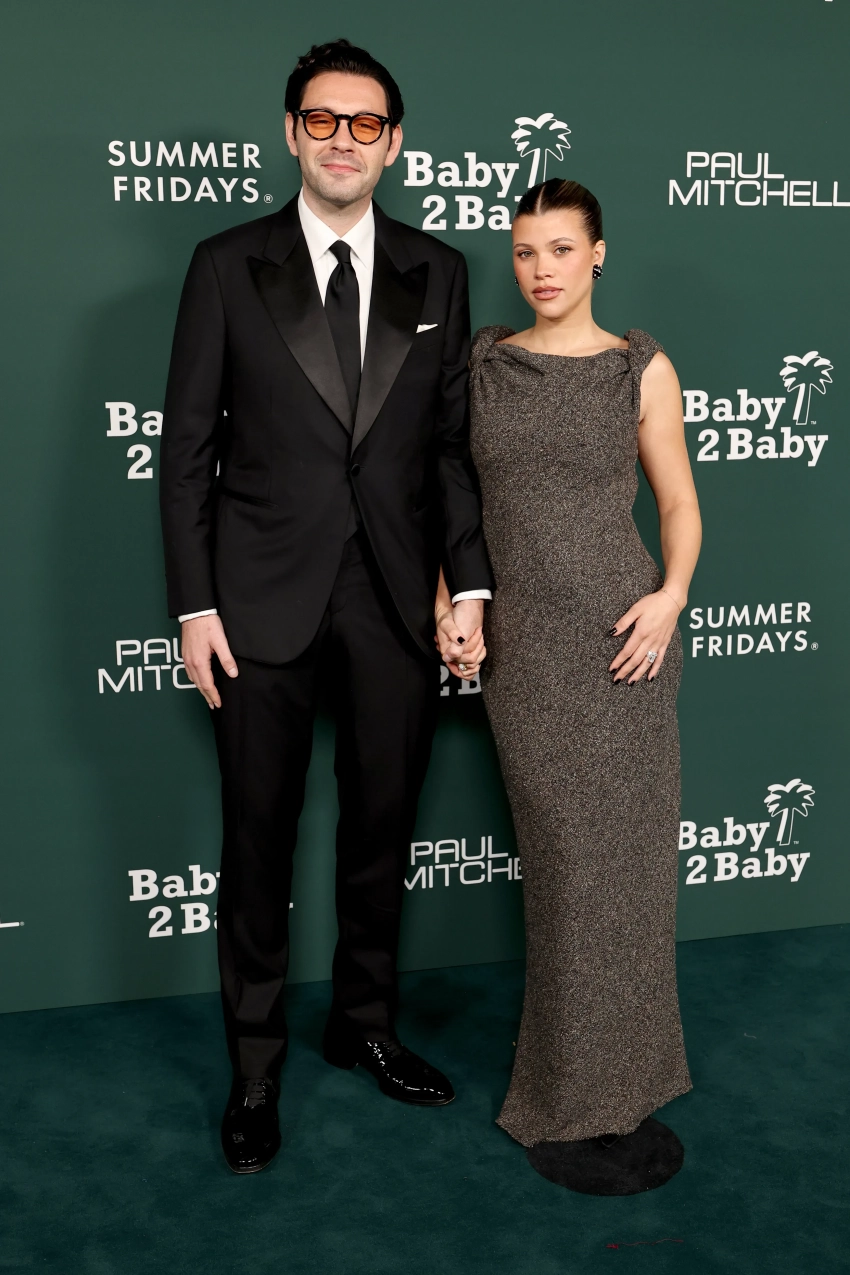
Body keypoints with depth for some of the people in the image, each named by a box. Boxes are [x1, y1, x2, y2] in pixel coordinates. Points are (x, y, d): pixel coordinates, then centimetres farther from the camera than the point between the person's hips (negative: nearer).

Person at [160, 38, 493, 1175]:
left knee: (383, 827, 13)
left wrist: (469, 580, -1)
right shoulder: (227, 265, 1)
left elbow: (453, 440, 8)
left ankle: (365, 1024, 35)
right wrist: (195, 604, -6)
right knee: (260, 838, 7)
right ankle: (255, 1068, 24)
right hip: (264, 598, -2)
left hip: (396, 599, 3)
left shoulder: (437, 272, 7)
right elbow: (189, 444, -1)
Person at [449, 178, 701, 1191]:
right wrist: (446, 599, 1)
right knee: (560, 851, 6)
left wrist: (671, 594, -12)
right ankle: (573, 1077, 24)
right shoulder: (481, 362, 7)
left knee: (620, 843, 6)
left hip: (618, 629, -1)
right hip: (519, 638, 1)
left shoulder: (641, 368, 2)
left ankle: (611, 1071, 27)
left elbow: (678, 501, 5)